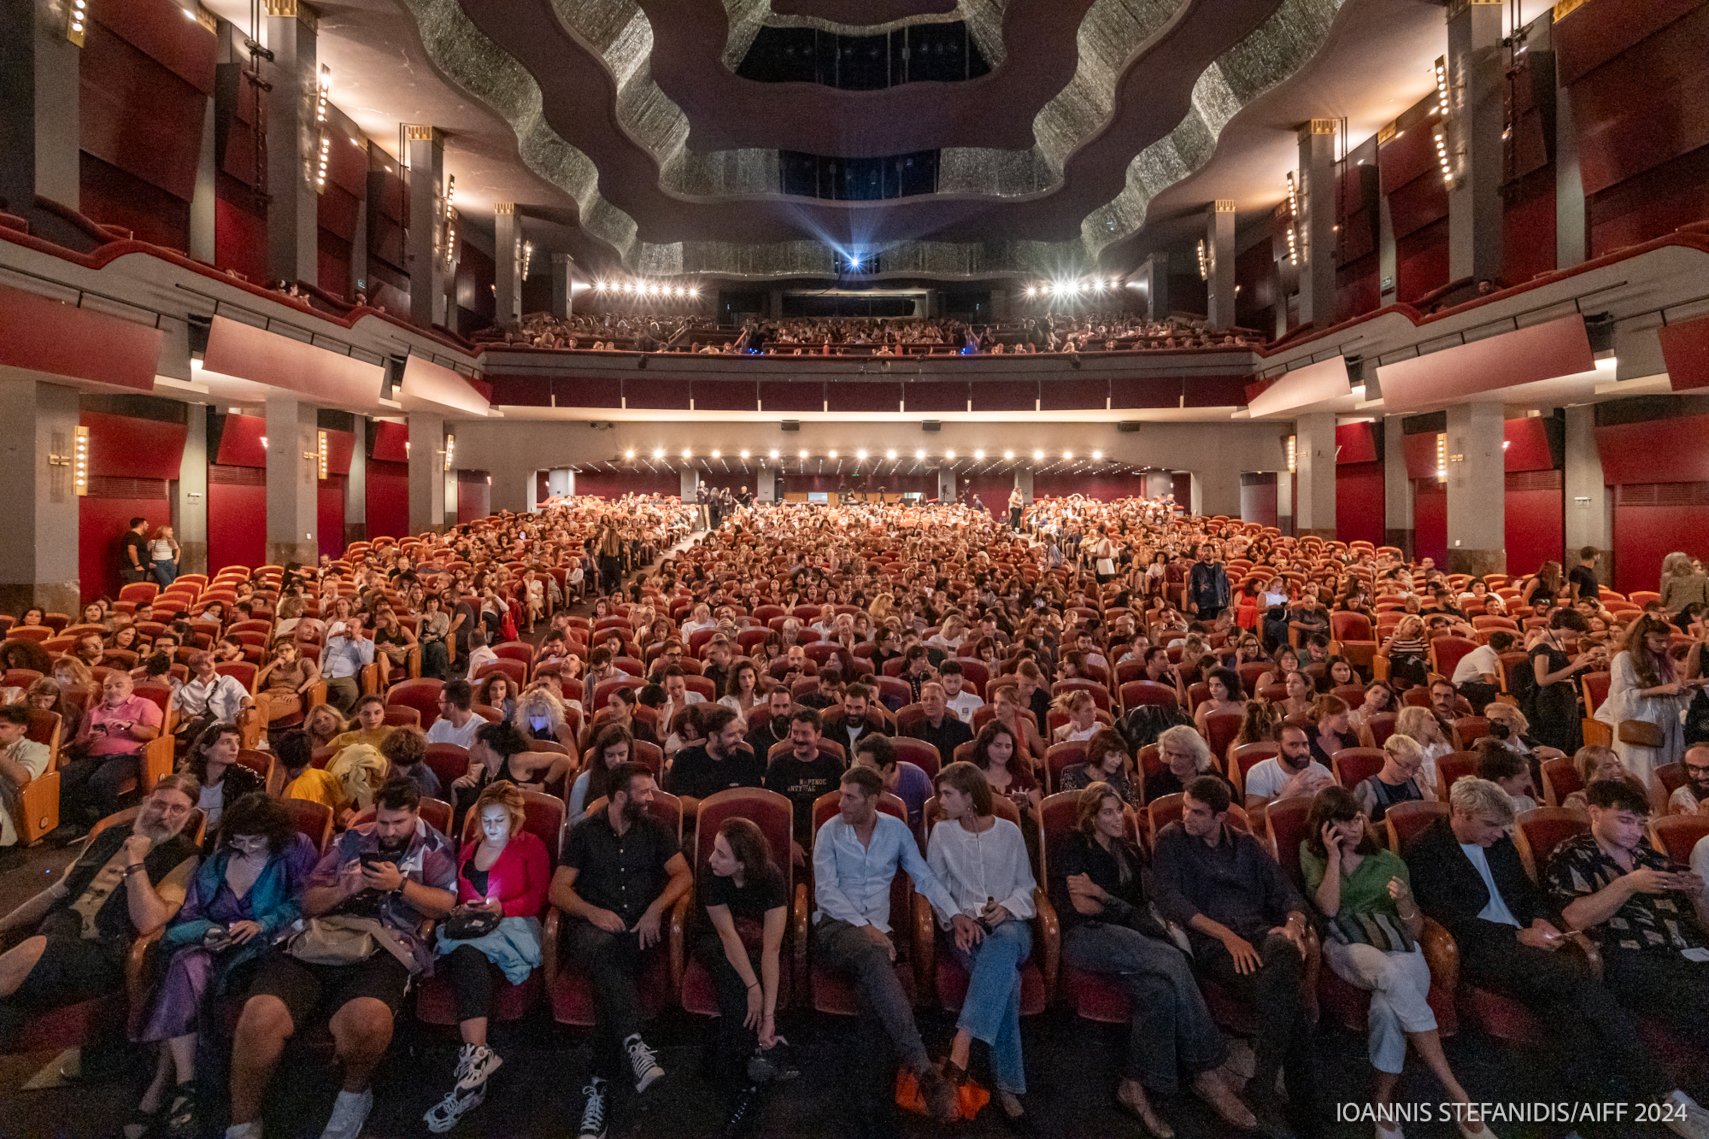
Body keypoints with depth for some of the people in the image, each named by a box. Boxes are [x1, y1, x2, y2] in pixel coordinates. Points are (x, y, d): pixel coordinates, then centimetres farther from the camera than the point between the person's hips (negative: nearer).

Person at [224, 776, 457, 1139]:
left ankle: (356, 1091, 1)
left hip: (381, 949, -3)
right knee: (258, 1017, -24)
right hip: (317, 942, 4)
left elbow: (445, 906, 2)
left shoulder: (434, 848, 12)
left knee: (365, 1020, -34)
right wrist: (342, 889, -2)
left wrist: (401, 884, -10)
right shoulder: (351, 840, 21)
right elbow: (308, 903, 19)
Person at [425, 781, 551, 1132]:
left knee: (466, 953, -34)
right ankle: (478, 1054, -50)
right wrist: (461, 910, 6)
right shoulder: (468, 849, 27)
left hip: (512, 928, -3)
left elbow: (538, 898, 4)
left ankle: (473, 1056, -44)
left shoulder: (530, 846, 11)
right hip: (470, 929, 3)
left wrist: (501, 908, -9)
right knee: (470, 956, -33)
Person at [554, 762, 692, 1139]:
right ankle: (634, 1043, -47)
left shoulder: (655, 829, 14)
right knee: (600, 951, -37)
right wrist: (593, 912, -13)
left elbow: (683, 875, 7)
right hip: (592, 924, 0)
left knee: (609, 976, -30)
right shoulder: (585, 832, 10)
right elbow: (558, 889, 5)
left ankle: (598, 1085, -25)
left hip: (639, 927, 1)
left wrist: (655, 908, -10)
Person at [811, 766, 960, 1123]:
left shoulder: (896, 830, 9)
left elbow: (924, 877, 10)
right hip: (834, 926, -3)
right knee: (873, 956, -36)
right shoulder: (829, 831, 2)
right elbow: (826, 892, -4)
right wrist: (865, 927, -15)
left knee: (873, 963, -35)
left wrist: (955, 913, -7)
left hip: (874, 928, 3)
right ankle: (923, 1068, -45)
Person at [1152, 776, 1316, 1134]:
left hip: (1260, 933, 3)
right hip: (1210, 943, -3)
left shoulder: (1245, 844, 20)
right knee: (1287, 996, -29)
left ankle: (1262, 1086, -22)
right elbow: (1171, 901, -4)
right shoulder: (1171, 840, 7)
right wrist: (1227, 935, -14)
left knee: (1284, 953, -33)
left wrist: (1293, 924, -8)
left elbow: (1287, 892, 16)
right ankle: (1301, 1104, -11)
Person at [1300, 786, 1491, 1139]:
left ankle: (1384, 1101, -20)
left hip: (1397, 943, 2)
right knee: (1395, 978, -36)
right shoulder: (1312, 854, 14)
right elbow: (1328, 908, -1)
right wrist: (1334, 857, -4)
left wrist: (1404, 903, -6)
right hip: (1347, 944, -2)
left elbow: (1416, 928, 17)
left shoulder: (1389, 862, 19)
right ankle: (1458, 1096, -29)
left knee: (1388, 1006, -34)